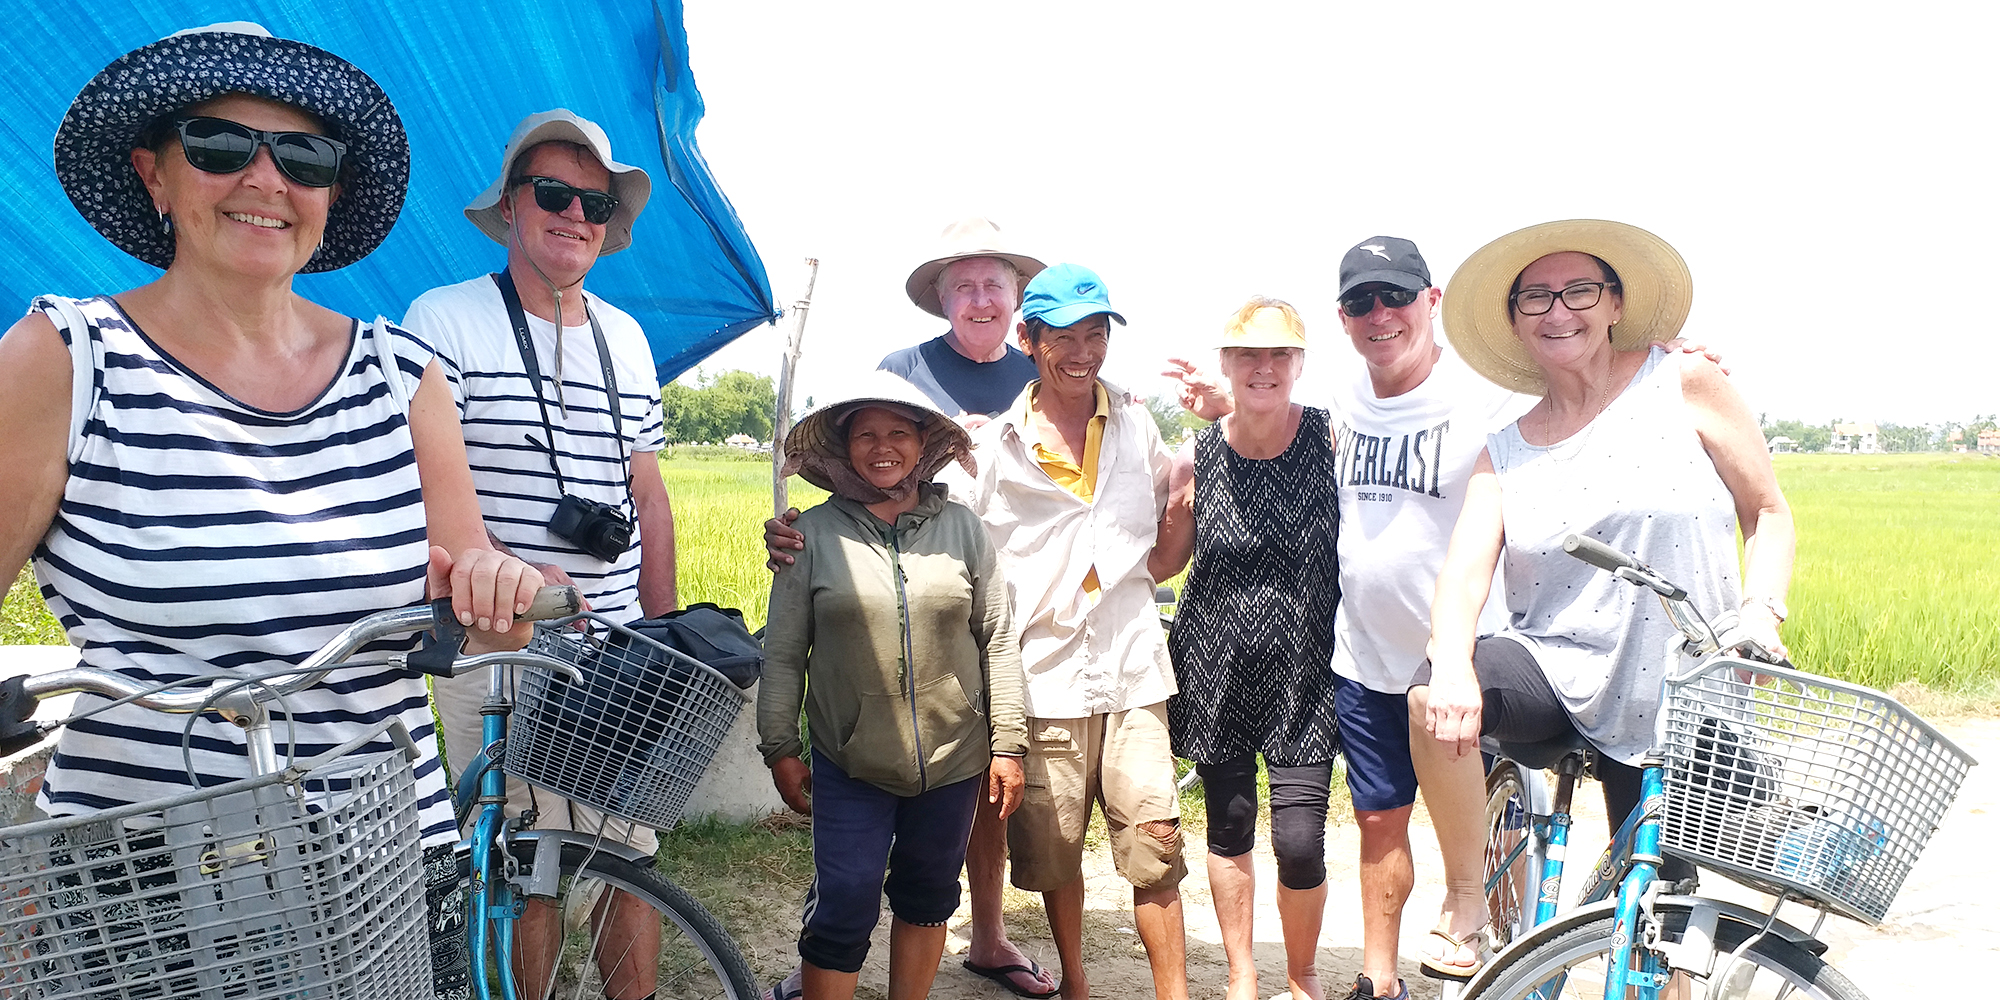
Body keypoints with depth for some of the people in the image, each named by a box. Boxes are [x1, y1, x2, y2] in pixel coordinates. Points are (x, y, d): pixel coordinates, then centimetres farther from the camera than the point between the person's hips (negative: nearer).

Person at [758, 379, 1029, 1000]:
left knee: (927, 896, 16)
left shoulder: (963, 528, 2)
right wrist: (780, 749, 0)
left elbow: (999, 640, 3)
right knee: (843, 907, -2)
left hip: (953, 757, 2)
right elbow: (783, 653, 1)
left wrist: (1008, 744, 1)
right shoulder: (814, 533, -2)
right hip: (850, 763, -2)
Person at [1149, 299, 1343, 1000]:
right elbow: (1162, 566, 6)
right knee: (1228, 829, 13)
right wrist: (1172, 515, -11)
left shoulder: (1334, 437, -5)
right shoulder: (1196, 457, -2)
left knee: (1300, 844, -5)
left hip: (1303, 671, -1)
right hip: (1217, 669, 2)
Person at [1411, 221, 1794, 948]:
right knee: (1432, 700, -30)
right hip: (1557, 669, 1)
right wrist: (1451, 669, -30)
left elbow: (1769, 512, 6)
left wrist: (1761, 610, -11)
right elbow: (1464, 569, -10)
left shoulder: (1683, 384, 0)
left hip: (1676, 703, -1)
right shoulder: (1505, 452, 5)